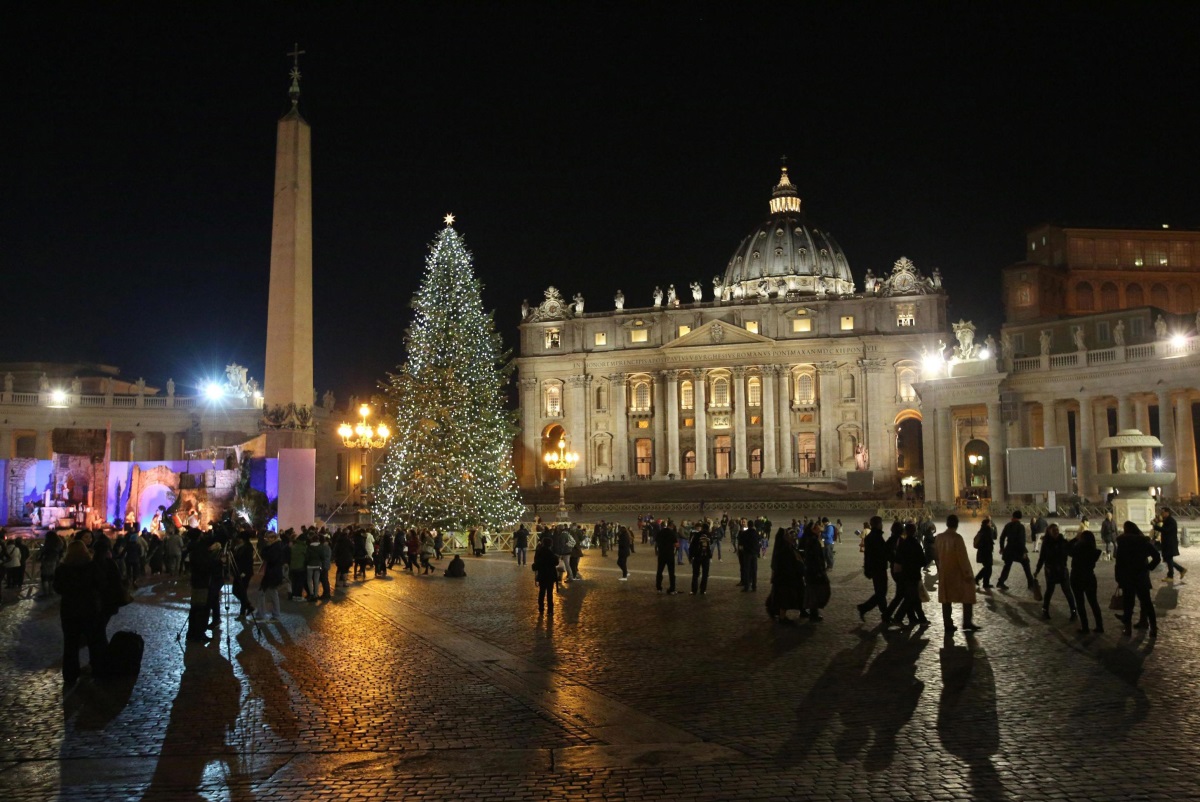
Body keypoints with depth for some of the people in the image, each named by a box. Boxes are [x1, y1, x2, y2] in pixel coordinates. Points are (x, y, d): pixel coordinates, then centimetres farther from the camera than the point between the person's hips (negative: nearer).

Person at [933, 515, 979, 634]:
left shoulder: (939, 538, 1)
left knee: (946, 599, 10)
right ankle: (967, 623, 8)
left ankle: (948, 625, 11)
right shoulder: (957, 538, -17)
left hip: (944, 574, 5)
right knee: (967, 597, 9)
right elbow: (962, 557, -17)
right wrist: (968, 573, -12)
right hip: (957, 574, -5)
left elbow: (936, 556, 8)